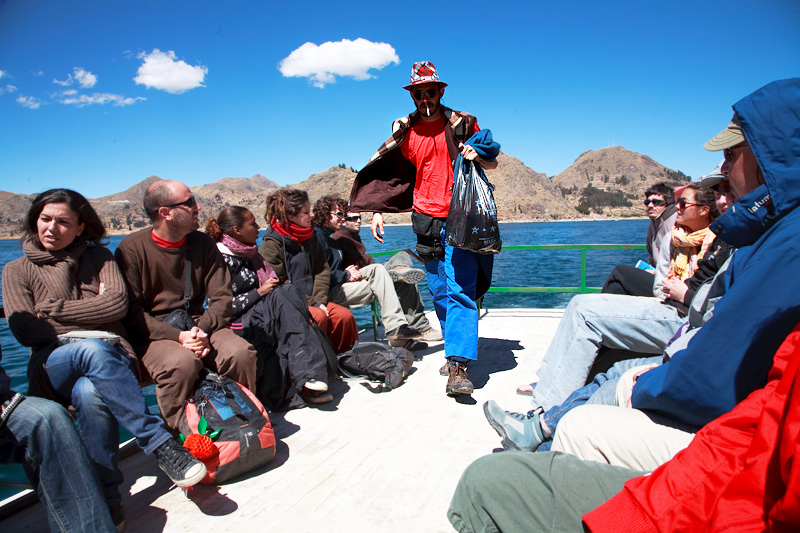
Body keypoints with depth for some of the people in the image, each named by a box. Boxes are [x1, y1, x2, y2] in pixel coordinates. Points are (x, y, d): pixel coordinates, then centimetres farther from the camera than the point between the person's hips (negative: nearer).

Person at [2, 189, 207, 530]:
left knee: (91, 393, -38)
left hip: (111, 355, 1)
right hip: (54, 366, -1)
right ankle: (161, 444, -40)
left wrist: (54, 309, 0)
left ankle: (107, 499, -29)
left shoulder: (98, 257, 18)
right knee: (92, 348, -39)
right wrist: (92, 314, 1)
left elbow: (118, 304, 0)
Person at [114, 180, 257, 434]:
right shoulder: (132, 248, -5)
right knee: (182, 363, -35)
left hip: (197, 325, 3)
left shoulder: (202, 243, 6)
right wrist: (178, 336, -21)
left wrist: (203, 330, -17)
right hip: (154, 334, -3)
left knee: (241, 353, -25)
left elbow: (222, 297, 3)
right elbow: (132, 311, -9)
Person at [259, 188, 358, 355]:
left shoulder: (309, 238, 12)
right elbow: (279, 284, -14)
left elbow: (322, 271, 8)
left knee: (344, 315, -15)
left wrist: (319, 300, -7)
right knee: (318, 316, -32)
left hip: (312, 301, 6)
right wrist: (310, 303, -17)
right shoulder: (271, 244, -9)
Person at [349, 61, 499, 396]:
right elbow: (390, 174, 16)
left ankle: (458, 367, -17)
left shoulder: (462, 124, 4)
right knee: (439, 292, 8)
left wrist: (477, 157, -11)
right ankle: (456, 350, 22)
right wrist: (377, 212, 7)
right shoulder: (405, 131, 11)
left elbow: (492, 163, 12)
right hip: (426, 220, 4)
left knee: (459, 290, -13)